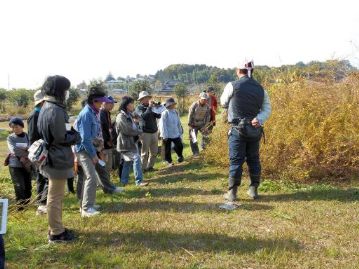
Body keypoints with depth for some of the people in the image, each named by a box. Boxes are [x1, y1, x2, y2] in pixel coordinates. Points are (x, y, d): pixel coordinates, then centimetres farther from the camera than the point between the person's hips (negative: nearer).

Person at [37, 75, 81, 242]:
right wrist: (75, 136, -3)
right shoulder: (55, 111, -22)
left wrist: (71, 133, 5)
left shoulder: (47, 107, 10)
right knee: (55, 197, 1)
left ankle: (56, 228, 32)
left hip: (53, 158, 10)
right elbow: (61, 138, -19)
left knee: (55, 196, 19)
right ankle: (56, 233, 13)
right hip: (58, 160, -10)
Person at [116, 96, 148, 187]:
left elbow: (134, 127, 19)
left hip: (132, 142, 10)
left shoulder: (129, 115, 12)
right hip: (126, 143, -10)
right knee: (136, 159, -15)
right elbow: (128, 130, -22)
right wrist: (139, 131, -7)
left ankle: (124, 181, 24)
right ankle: (139, 181, -12)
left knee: (128, 162, 14)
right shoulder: (121, 117, -18)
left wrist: (138, 130, -3)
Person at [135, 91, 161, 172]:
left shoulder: (152, 106, 13)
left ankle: (150, 166, 22)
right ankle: (144, 168, 8)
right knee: (145, 152, -1)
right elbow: (144, 116, -22)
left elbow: (159, 116, 4)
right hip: (145, 132, -6)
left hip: (154, 131, 6)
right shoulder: (139, 108, -4)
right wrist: (149, 107, -21)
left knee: (154, 152, 10)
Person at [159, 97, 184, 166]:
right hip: (167, 135, -4)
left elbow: (179, 123, 12)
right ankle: (169, 161, 24)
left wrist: (180, 131, 13)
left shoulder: (175, 112, 4)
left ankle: (180, 156, 33)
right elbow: (162, 125, -14)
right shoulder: (165, 113, -13)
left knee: (180, 146, 5)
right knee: (167, 149, 7)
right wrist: (164, 136, -15)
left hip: (176, 134, 5)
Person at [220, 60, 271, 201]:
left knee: (236, 161, 1)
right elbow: (267, 109, 0)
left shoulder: (232, 86, -7)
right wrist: (259, 119, -14)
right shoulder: (260, 89, 6)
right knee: (253, 160, 14)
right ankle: (253, 190, 20)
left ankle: (232, 192, 5)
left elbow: (223, 103, 7)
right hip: (255, 130, 4)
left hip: (238, 130, -4)